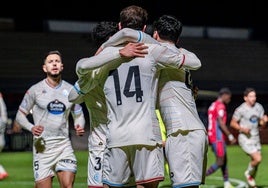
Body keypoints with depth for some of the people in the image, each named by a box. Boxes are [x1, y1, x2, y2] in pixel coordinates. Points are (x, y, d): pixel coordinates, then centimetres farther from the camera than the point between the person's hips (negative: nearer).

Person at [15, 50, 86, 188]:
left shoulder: (70, 90, 8)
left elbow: (78, 115, 18)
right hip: (43, 146, -2)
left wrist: (79, 127, -5)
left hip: (64, 145, 2)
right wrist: (31, 128, -15)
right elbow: (20, 115, 5)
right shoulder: (35, 90, 0)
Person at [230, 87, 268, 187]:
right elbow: (233, 123, -5)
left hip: (256, 138, 6)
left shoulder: (259, 107, 4)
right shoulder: (240, 109, -13)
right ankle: (248, 173, 13)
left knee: (255, 161, 8)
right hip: (245, 139, -6)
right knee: (258, 159, -17)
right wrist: (242, 129, -21)